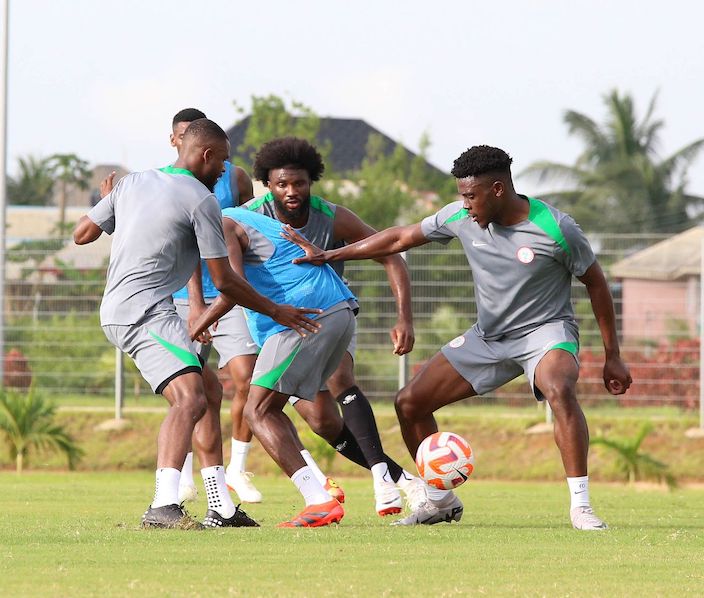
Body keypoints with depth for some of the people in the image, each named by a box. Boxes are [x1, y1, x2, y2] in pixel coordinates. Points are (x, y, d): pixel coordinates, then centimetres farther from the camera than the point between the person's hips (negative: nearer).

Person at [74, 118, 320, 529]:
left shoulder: (131, 184, 14)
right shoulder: (201, 200, -7)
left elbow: (82, 234, 19)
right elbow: (223, 281, -5)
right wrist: (276, 311, 7)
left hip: (116, 310, 10)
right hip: (146, 310, -10)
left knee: (207, 395, 17)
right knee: (190, 399, -25)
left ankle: (222, 508, 19)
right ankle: (164, 506, -44)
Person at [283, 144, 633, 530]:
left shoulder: (555, 229, -21)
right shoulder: (461, 217, -8)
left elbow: (595, 283, -8)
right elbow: (401, 238, 4)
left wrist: (612, 357, -6)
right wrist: (329, 255, 3)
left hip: (546, 329, -6)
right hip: (488, 336, 6)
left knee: (559, 390, -39)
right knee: (409, 403, 0)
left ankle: (580, 506, -33)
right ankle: (441, 501, 19)